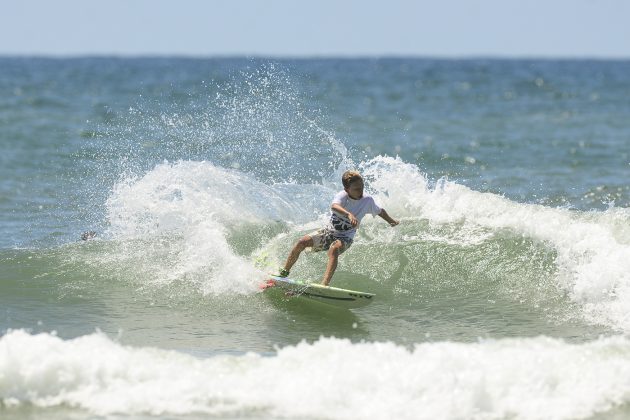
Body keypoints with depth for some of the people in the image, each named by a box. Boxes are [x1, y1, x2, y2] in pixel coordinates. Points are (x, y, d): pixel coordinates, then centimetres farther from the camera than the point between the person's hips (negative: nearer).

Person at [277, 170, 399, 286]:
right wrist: (349, 214, -61)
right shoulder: (342, 196, -18)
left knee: (333, 250, -35)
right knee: (302, 242, -17)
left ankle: (324, 284, -49)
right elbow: (334, 206, -42)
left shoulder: (367, 201, -9)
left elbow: (380, 211, 14)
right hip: (329, 232, 1)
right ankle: (284, 272, 0)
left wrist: (391, 221, 26)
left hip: (344, 238, -1)